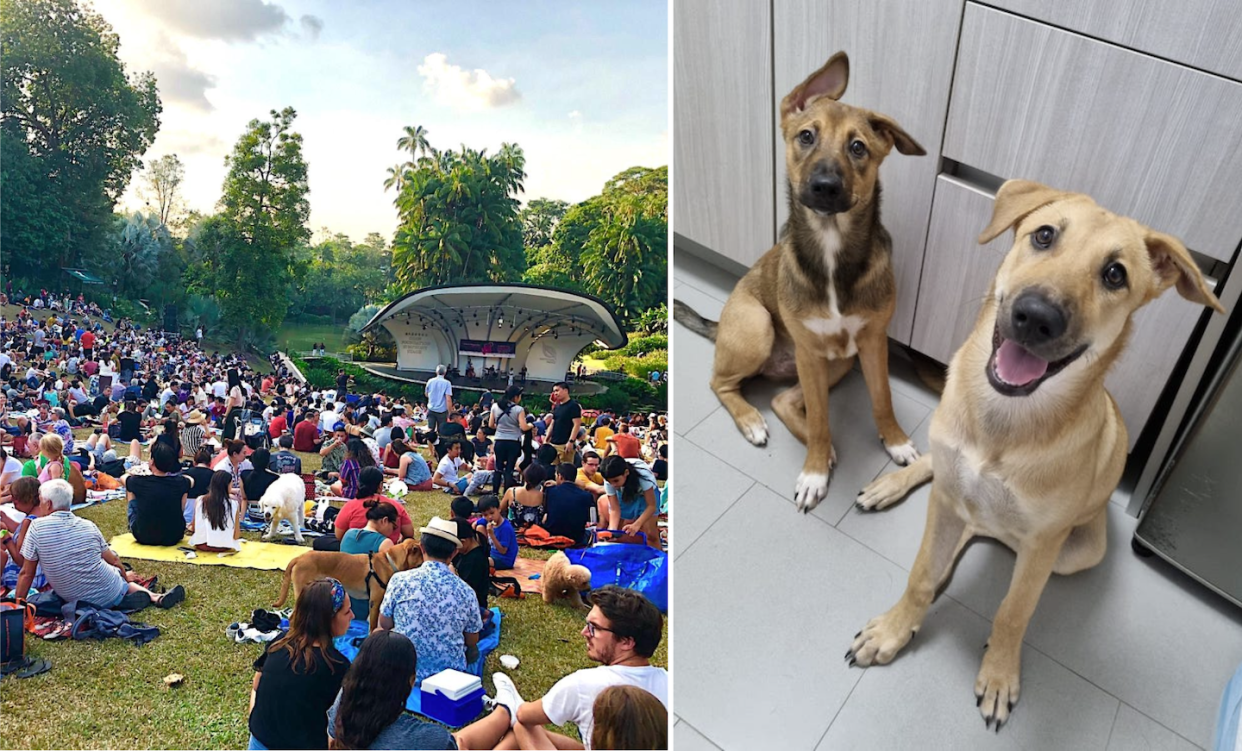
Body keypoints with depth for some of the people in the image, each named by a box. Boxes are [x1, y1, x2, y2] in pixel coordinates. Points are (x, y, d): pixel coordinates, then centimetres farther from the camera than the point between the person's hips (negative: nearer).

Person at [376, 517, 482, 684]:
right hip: (451, 674, 2)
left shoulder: (400, 580, -15)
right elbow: (472, 641, -1)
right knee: (472, 650, 33)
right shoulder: (466, 591, -14)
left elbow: (385, 624, -3)